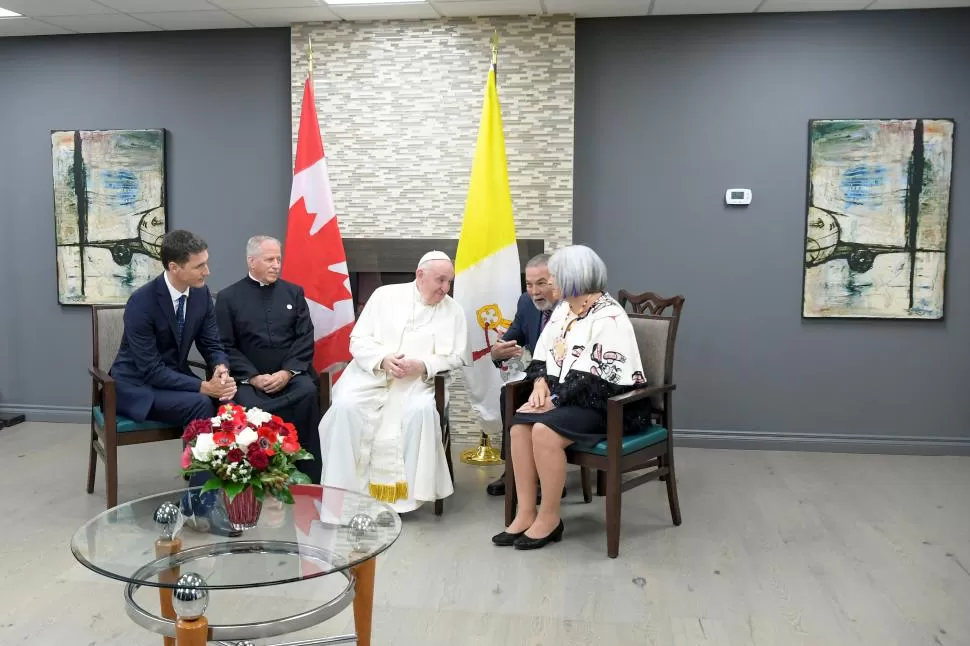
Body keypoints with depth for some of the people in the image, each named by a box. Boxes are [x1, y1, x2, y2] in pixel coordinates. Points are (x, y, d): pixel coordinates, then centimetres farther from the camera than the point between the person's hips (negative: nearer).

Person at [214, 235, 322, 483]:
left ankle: (308, 478, -20)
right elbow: (226, 346, 0)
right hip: (249, 378, -1)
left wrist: (287, 372, -12)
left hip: (290, 375, 2)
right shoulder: (228, 297, 8)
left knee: (308, 393, -30)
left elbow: (305, 339, 4)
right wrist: (254, 377, -13)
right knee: (250, 407, -33)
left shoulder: (294, 292, 14)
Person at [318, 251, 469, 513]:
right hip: (371, 373, 0)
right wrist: (382, 359, -17)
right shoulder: (385, 295, 5)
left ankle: (406, 493, -21)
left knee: (421, 410, -32)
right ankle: (341, 490, -15)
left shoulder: (453, 310, 7)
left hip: (416, 381, 0)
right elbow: (358, 339, 4)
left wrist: (423, 366, -16)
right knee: (345, 406, -27)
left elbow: (457, 357, 3)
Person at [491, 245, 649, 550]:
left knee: (544, 431, -30)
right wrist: (541, 382, -6)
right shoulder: (563, 309, 14)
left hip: (605, 404, -8)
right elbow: (543, 353, 14)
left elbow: (600, 379, -22)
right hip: (563, 397, 8)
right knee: (519, 423, -17)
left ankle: (549, 517, -14)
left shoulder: (609, 318, -15)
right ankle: (526, 513, -13)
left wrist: (556, 399, -21)